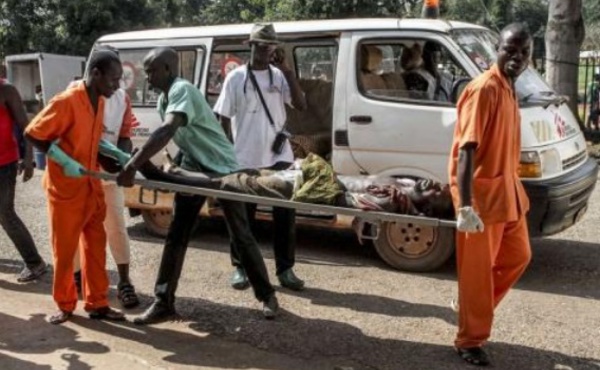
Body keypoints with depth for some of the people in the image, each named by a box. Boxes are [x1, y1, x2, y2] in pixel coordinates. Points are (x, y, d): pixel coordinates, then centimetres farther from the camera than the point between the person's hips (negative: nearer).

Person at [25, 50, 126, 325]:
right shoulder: (66, 102, -20)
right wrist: (63, 160, -23)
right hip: (65, 190, -7)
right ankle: (65, 305, 23)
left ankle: (97, 303, 21)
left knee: (95, 246, 11)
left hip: (92, 188, 7)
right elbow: (32, 134, -16)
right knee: (65, 250, 7)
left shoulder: (99, 102, 4)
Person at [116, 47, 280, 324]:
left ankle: (267, 295, 18)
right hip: (193, 171, 8)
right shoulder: (163, 100, 4)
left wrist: (132, 167, -47)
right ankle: (164, 303, 8)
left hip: (222, 170, -8)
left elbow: (167, 131, -41)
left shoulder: (182, 90, -25)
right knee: (175, 236, 2)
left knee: (241, 236, 2)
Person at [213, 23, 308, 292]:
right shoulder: (236, 78, -1)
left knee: (285, 215, 5)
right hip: (245, 160, -2)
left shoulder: (279, 76, 5)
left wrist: (287, 71, -12)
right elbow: (224, 119, 0)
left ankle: (285, 269, 17)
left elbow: (301, 105, -6)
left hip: (278, 158, 2)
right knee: (243, 217, 9)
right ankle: (240, 268, 22)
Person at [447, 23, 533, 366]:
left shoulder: (508, 89, 10)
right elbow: (466, 149, -26)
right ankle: (470, 340, 17)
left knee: (518, 255, 20)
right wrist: (465, 205, -31)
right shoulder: (484, 89, -19)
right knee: (477, 271, 2)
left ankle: (475, 309, 36)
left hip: (507, 190, 9)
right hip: (483, 194, -9)